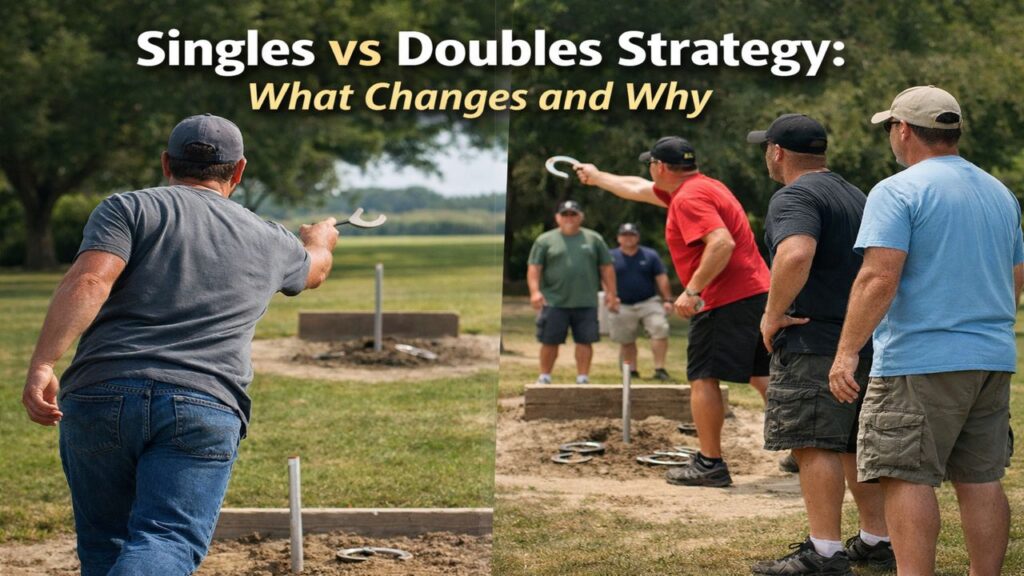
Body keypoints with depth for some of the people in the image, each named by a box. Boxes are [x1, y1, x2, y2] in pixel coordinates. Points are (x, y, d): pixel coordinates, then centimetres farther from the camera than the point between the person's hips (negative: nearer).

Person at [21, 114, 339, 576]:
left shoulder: (129, 209, 11)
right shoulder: (269, 242, 20)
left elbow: (88, 282, -8)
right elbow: (313, 268, 44)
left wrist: (42, 365, -15)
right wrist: (319, 240, 68)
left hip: (100, 398, 0)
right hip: (207, 410, 0)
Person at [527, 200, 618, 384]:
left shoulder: (594, 239, 12)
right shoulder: (545, 240, 7)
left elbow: (606, 268, 11)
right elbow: (534, 268, 3)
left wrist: (611, 293, 4)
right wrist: (535, 291, -11)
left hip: (586, 303, 1)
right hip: (554, 302, -1)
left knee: (585, 341, -1)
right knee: (550, 342, 1)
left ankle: (583, 378, 7)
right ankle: (544, 377, 13)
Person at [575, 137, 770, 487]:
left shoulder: (688, 198, -12)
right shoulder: (701, 186, 20)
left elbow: (722, 243, -27)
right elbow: (637, 189, 35)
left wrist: (692, 291, -24)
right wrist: (597, 177, 46)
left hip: (726, 301, -10)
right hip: (758, 291, 10)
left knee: (703, 377, -4)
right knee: (761, 376, 11)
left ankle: (710, 464, -4)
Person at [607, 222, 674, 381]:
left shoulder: (650, 255, 7)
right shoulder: (611, 257, 6)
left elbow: (661, 278, 5)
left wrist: (667, 299, -2)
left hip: (649, 302, 0)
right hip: (622, 306, 1)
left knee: (660, 329, -18)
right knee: (626, 341, 4)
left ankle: (660, 368, -17)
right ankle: (632, 371, 17)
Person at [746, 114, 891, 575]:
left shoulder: (795, 197, -11)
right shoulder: (855, 196, 20)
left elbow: (795, 255, -30)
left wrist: (773, 314, -19)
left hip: (814, 343, -10)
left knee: (814, 446, -9)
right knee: (856, 446, 16)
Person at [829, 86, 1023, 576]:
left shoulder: (898, 192, -9)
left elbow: (879, 278, -19)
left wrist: (847, 351, -18)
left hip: (920, 361, -7)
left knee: (906, 477, -6)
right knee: (981, 479, 10)